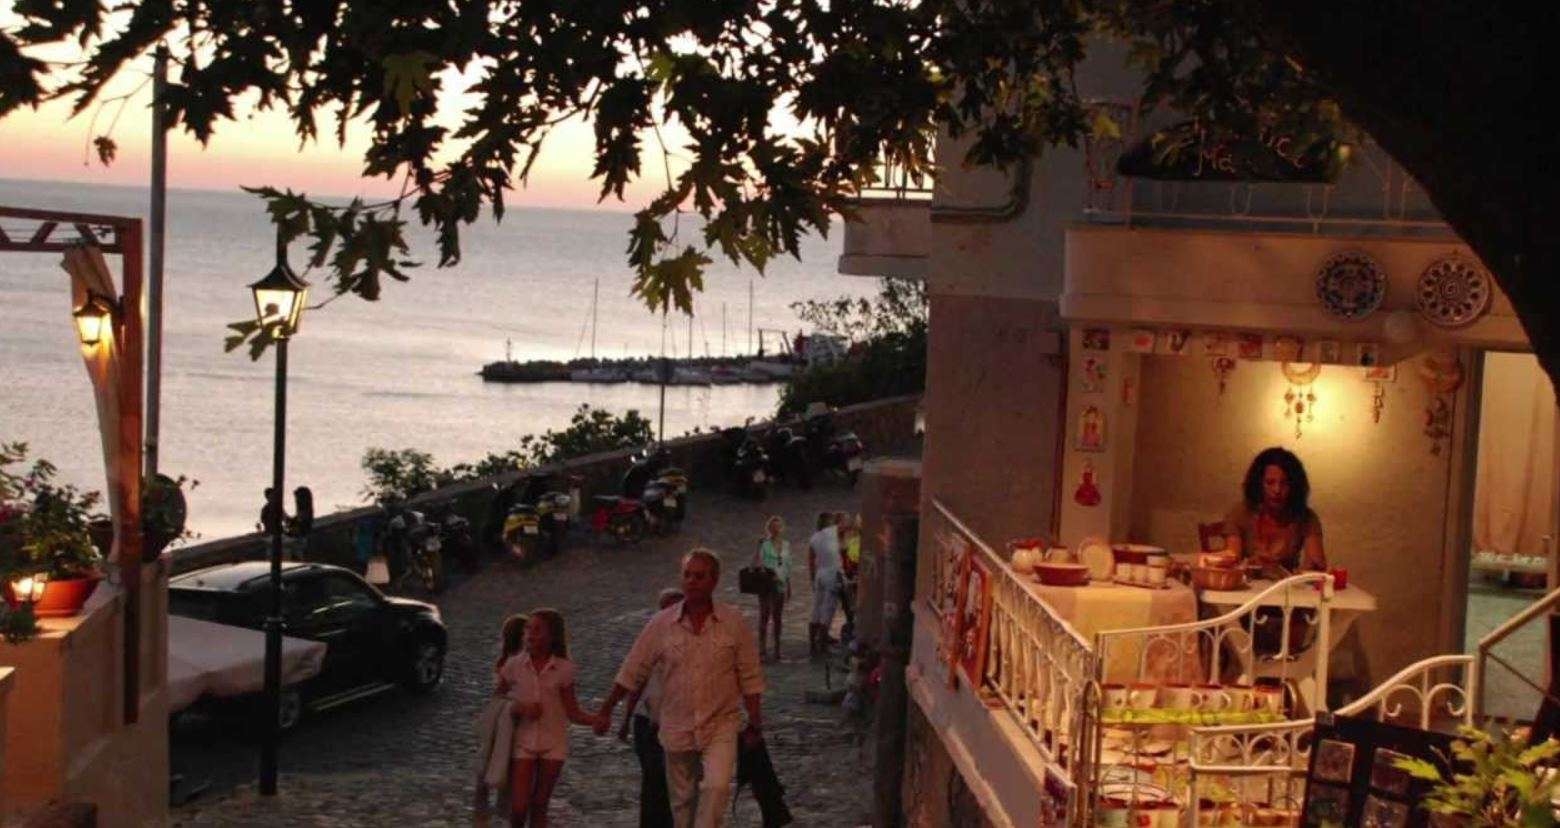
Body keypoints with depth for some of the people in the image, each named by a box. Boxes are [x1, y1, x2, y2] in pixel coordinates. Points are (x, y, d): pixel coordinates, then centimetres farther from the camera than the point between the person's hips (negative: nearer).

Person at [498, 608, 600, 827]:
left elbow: (573, 712, -1)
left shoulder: (563, 669, -3)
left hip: (553, 744, 0)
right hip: (522, 742, 0)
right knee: (518, 807, -6)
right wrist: (519, 709, -14)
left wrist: (596, 719, -20)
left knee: (539, 806, 7)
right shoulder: (513, 665, -3)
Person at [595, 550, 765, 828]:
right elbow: (632, 672, 4)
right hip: (677, 728, 2)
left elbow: (750, 679, 1)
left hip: (721, 725, -2)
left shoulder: (734, 622, -5)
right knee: (682, 799, 11)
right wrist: (606, 710, 5)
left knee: (716, 786, -22)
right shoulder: (662, 623, -2)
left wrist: (755, 723, 1)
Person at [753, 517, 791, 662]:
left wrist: (789, 585, 17)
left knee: (777, 616, 8)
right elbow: (756, 562, -4)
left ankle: (777, 648, 13)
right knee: (765, 614, -7)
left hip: (780, 583, 4)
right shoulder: (764, 543, -2)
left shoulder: (786, 544, 12)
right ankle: (762, 649, -5)